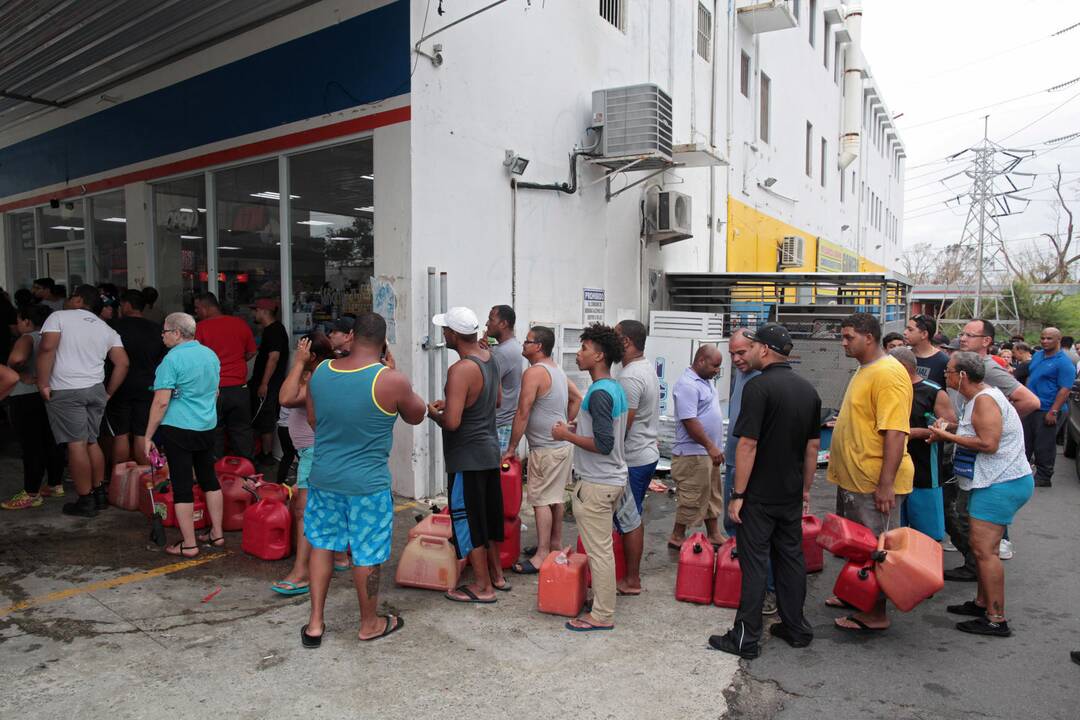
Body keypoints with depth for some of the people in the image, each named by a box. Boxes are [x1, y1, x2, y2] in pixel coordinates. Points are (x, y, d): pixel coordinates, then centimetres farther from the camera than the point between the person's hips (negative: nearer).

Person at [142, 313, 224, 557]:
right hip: (207, 427, 7)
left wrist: (148, 436, -10)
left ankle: (189, 544, 6)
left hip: (178, 429, -7)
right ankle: (217, 534, 23)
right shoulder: (211, 355, 8)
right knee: (209, 479, 16)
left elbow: (161, 402, -16)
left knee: (182, 486, 1)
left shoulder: (172, 359, -14)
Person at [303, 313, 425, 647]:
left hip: (323, 477, 5)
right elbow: (416, 416, 1)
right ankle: (370, 623, 28)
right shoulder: (391, 380, -17)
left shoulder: (320, 371, -2)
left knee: (322, 544, 19)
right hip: (367, 483, -4)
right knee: (367, 554, 10)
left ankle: (315, 623, 27)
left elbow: (312, 419, 12)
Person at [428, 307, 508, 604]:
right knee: (489, 513, 19)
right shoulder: (489, 357, 3)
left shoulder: (460, 370, -24)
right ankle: (496, 575, 33)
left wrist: (433, 413, -7)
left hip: (467, 458, -9)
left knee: (468, 520, 4)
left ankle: (482, 587, 14)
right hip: (490, 449, 9)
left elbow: (451, 422, -29)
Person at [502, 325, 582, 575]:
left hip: (546, 449, -10)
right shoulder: (557, 370, 12)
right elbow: (577, 398, 21)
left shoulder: (534, 372, -17)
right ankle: (555, 544, 28)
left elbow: (522, 414, -18)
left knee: (541, 500, -5)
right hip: (562, 444, 10)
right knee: (554, 497, 18)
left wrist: (511, 448, -12)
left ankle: (542, 556, -1)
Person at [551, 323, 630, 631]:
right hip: (613, 478, 10)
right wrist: (578, 428, 14)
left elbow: (603, 444, -25)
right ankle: (603, 599, 31)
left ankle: (602, 615, 10)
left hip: (597, 484, -10)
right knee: (602, 547, 19)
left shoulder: (599, 393, -21)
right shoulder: (616, 389, 9)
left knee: (599, 550, 0)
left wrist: (567, 435, -15)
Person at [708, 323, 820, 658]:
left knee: (754, 563, 0)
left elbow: (748, 444, -21)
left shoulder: (759, 387, -18)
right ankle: (796, 628, 27)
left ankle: (745, 638, 7)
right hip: (792, 494, 7)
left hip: (760, 495, -7)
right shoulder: (808, 389, 7)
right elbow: (813, 445, 12)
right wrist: (805, 488, 19)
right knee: (791, 558, 16)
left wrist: (738, 494, -16)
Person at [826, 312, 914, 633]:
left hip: (874, 482, -10)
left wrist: (885, 484, -26)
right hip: (853, 477, 10)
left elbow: (895, 433, -25)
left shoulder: (887, 374, -20)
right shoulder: (864, 371, 12)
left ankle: (875, 614, 14)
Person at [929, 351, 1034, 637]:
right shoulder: (978, 397, 14)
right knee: (982, 546, 17)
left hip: (1001, 484, -11)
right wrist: (952, 427, 6)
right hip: (996, 482, 11)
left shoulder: (985, 400, -18)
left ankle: (996, 619, -4)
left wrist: (947, 436, -17)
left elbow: (988, 443, -25)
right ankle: (982, 602, 28)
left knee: (984, 549, -9)